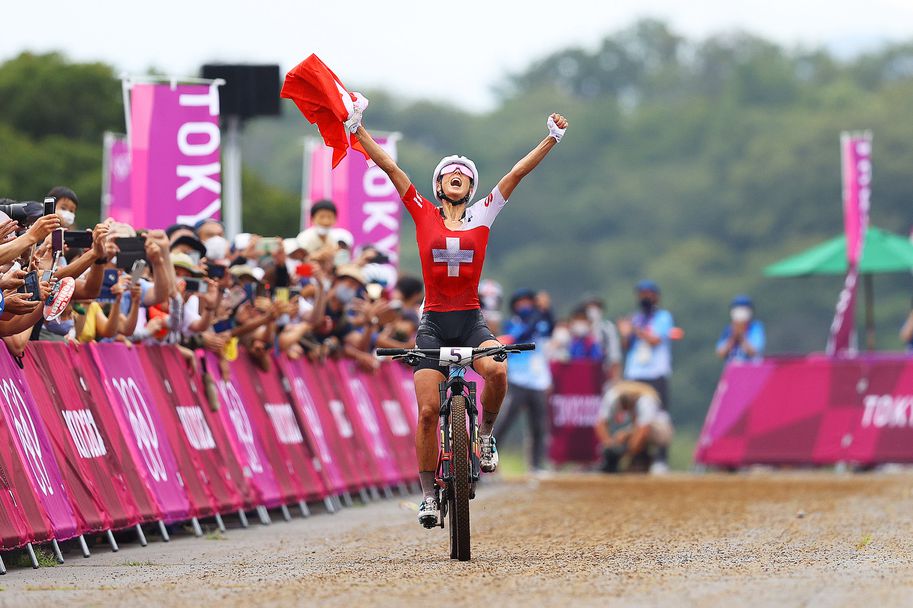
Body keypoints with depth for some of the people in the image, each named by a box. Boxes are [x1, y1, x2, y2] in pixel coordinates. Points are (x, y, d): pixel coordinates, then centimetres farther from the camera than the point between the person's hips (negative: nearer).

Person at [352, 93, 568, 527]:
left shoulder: (482, 215, 7)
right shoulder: (423, 214, 5)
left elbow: (518, 173, 5)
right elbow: (389, 167, 1)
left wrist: (553, 138, 1)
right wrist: (358, 129, -3)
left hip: (471, 321, 0)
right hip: (433, 323, 0)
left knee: (496, 370, -31)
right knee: (428, 411, -7)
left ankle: (485, 433, -2)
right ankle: (429, 495, 5)